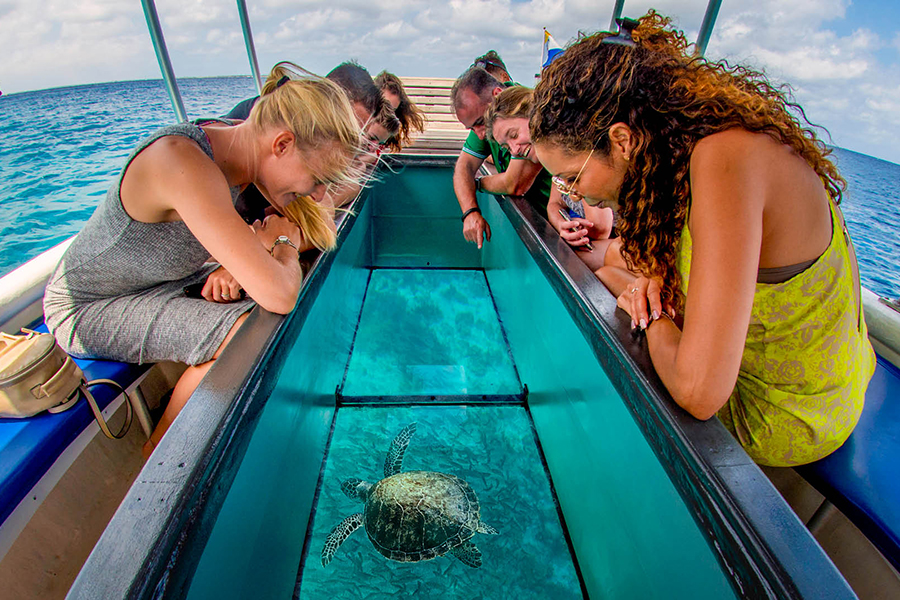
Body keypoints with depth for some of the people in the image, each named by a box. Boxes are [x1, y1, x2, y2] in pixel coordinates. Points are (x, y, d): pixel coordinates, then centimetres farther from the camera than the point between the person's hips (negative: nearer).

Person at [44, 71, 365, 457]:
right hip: (87, 307, -8)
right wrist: (283, 244, -20)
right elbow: (278, 296, -42)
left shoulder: (235, 140, -9)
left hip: (162, 280, 8)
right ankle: (159, 454, 0)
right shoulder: (182, 162, -36)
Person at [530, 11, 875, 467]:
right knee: (606, 274, 13)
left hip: (787, 423, -7)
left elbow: (700, 393, -36)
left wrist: (652, 318, -18)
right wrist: (657, 280, -10)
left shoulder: (724, 159, -34)